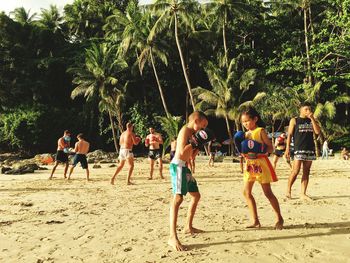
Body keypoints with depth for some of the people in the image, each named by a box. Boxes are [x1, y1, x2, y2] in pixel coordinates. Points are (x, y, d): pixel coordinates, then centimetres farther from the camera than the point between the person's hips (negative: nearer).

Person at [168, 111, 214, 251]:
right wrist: (196, 142, -18)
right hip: (178, 166, -10)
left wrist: (199, 144, 11)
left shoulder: (192, 133, 19)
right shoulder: (185, 130, -9)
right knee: (178, 198, -20)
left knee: (196, 195, 18)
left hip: (185, 167, 11)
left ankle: (189, 226, 31)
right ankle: (173, 237, -24)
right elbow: (182, 152, -21)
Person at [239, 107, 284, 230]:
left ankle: (279, 218, 14)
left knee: (268, 193, -2)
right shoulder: (245, 134, 14)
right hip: (249, 164, 7)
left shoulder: (260, 131, -6)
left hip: (260, 163, -7)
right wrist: (243, 152, -3)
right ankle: (255, 220, 12)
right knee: (246, 192, 4)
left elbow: (270, 148, -8)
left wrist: (261, 150, -25)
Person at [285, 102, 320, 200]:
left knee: (306, 172, 5)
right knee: (295, 171, -11)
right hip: (299, 149, -5)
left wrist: (312, 118, -4)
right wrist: (287, 148, -9)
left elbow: (317, 132, 1)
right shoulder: (294, 120, 3)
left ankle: (303, 194, 10)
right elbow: (289, 135, -1)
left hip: (310, 149, 5)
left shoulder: (311, 120, 14)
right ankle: (288, 190, 5)